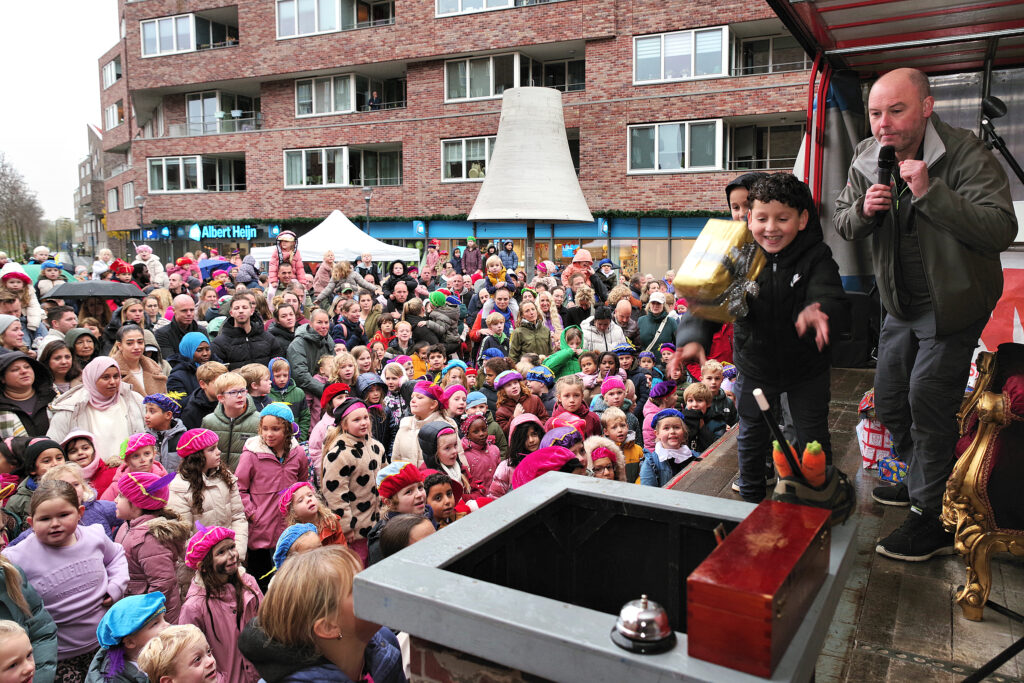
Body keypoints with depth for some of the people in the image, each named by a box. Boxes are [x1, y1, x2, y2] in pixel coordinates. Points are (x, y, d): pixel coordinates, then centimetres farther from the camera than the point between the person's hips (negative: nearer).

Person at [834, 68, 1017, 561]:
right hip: (901, 304, 7)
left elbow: (1001, 230, -31)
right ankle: (918, 480, 38)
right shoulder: (866, 159, -2)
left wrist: (929, 192, -37)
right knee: (888, 400, 14)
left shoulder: (966, 155, -21)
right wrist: (863, 210, -17)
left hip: (953, 304, -7)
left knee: (928, 401, -10)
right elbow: (842, 223, 6)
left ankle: (932, 520, 2)